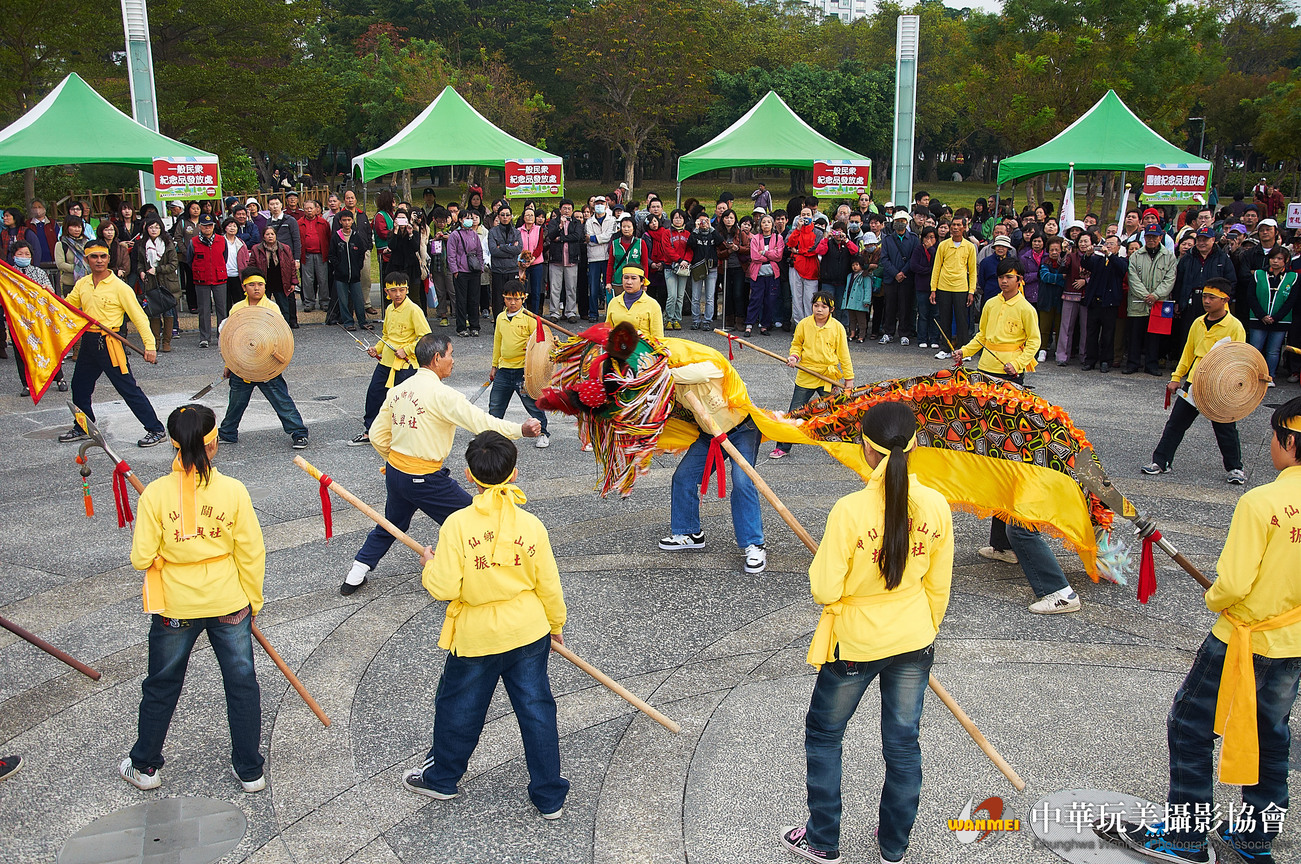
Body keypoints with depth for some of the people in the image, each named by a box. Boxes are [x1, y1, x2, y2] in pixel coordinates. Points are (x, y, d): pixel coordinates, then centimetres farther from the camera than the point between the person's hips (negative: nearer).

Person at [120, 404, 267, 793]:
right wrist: (253, 601, 6)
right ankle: (250, 770, 23)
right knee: (242, 684, 14)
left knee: (162, 687, 20)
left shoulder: (155, 494, -14)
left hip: (174, 607, 0)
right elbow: (252, 553, -8)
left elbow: (142, 558, -12)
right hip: (230, 603, 0)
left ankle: (145, 766, 37)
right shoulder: (233, 490, -13)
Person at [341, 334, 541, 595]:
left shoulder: (399, 390, 6)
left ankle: (355, 576, 36)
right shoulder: (440, 393, -18)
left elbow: (377, 434, 11)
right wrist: (521, 430, -22)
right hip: (425, 480, -8)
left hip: (394, 474, 8)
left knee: (391, 524, 29)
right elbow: (480, 422, -25)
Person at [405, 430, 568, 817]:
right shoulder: (532, 525, -9)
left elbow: (444, 588, -19)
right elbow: (549, 586, -2)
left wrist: (430, 566, 2)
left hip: (475, 637, -2)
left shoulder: (456, 524, -18)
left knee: (459, 709, 19)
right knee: (536, 711, 13)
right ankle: (550, 796, 22)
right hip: (529, 634, 2)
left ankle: (441, 777, 41)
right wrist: (556, 625, 15)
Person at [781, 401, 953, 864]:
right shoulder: (936, 506, -11)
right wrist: (926, 630, 17)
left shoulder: (850, 510, -25)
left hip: (856, 641, -4)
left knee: (823, 734, 18)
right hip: (914, 641, 4)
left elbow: (825, 590, -21)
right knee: (903, 743, 19)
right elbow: (939, 587, 1)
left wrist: (819, 564, 0)